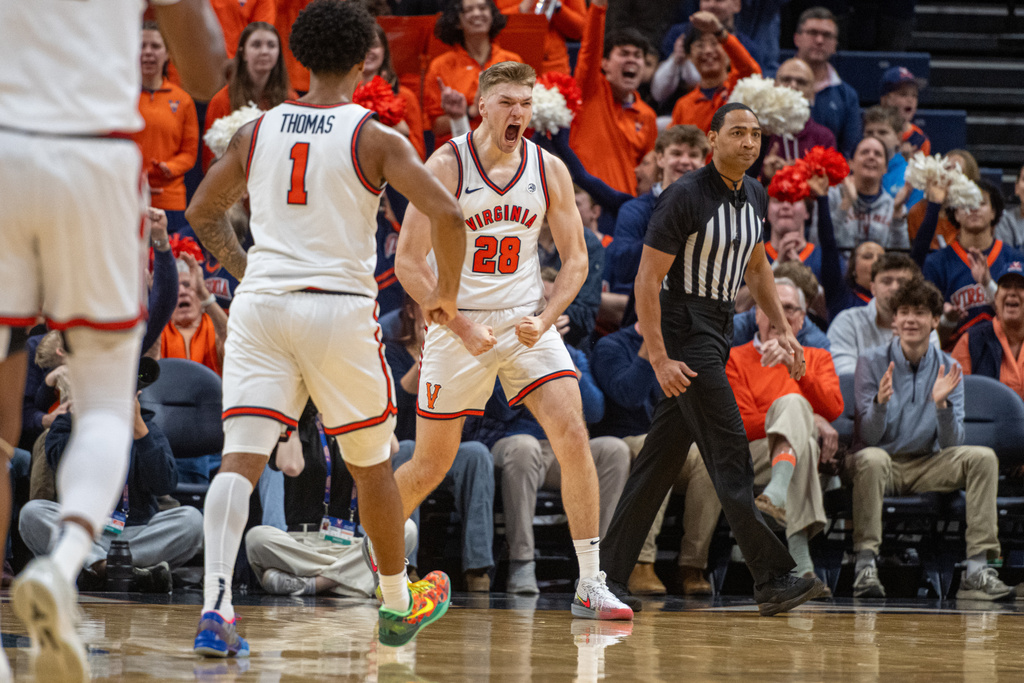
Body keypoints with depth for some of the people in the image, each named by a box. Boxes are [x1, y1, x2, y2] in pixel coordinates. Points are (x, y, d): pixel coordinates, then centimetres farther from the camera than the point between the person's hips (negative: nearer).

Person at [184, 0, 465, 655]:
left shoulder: (257, 130, 9)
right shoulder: (376, 138, -2)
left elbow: (202, 213, 20)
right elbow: (448, 215, -11)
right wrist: (447, 293, 4)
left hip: (261, 305, 2)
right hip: (341, 307, -2)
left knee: (241, 459, -6)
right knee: (373, 465, 16)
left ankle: (216, 606, -25)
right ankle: (398, 605, 32)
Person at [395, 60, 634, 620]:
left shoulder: (549, 170, -1)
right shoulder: (447, 166, -11)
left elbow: (575, 259, 6)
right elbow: (408, 263, -10)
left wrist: (544, 320, -10)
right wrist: (462, 327, -18)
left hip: (525, 321, 2)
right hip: (458, 324, -2)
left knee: (572, 436, -16)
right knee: (429, 467, 4)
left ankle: (591, 585, -13)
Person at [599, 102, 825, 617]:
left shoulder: (754, 197, 9)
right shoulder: (686, 197, -15)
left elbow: (756, 267, 25)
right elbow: (647, 280, -16)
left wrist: (782, 329, 16)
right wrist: (659, 358, -21)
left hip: (717, 332, 8)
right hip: (684, 331, -8)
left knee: (662, 455, 10)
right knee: (730, 455, -12)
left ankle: (608, 572, 15)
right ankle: (772, 579, -15)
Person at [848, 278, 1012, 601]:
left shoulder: (948, 370, 3)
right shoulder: (872, 363, -4)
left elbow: (951, 444, -4)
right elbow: (868, 436, -10)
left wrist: (941, 404, -22)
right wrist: (880, 402, -30)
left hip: (926, 468, 3)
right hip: (883, 464, -3)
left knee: (982, 457, -21)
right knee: (871, 458, -37)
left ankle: (977, 569, -29)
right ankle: (866, 566, -37)